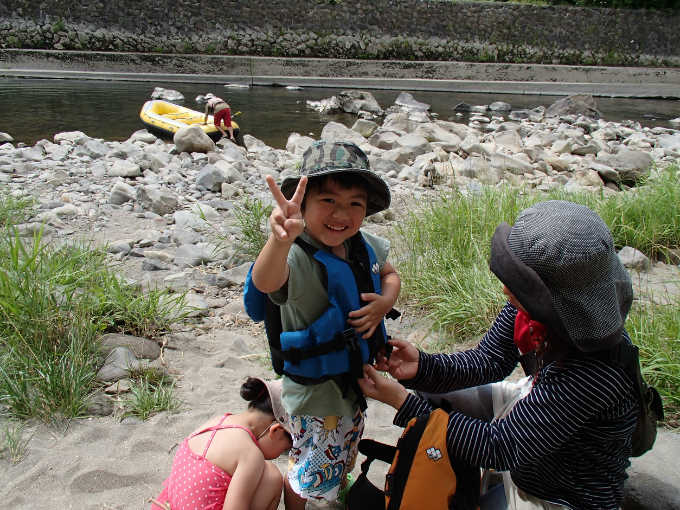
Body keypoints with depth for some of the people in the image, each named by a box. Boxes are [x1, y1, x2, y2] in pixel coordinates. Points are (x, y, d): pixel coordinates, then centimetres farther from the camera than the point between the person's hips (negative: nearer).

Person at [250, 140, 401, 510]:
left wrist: (385, 302, -13)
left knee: (345, 449, 31)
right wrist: (281, 239, -75)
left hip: (358, 372, 7)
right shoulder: (297, 257, -32)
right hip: (316, 386, -7)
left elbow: (389, 274, 10)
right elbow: (265, 282, -54)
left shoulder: (365, 245, -9)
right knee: (312, 471, 12)